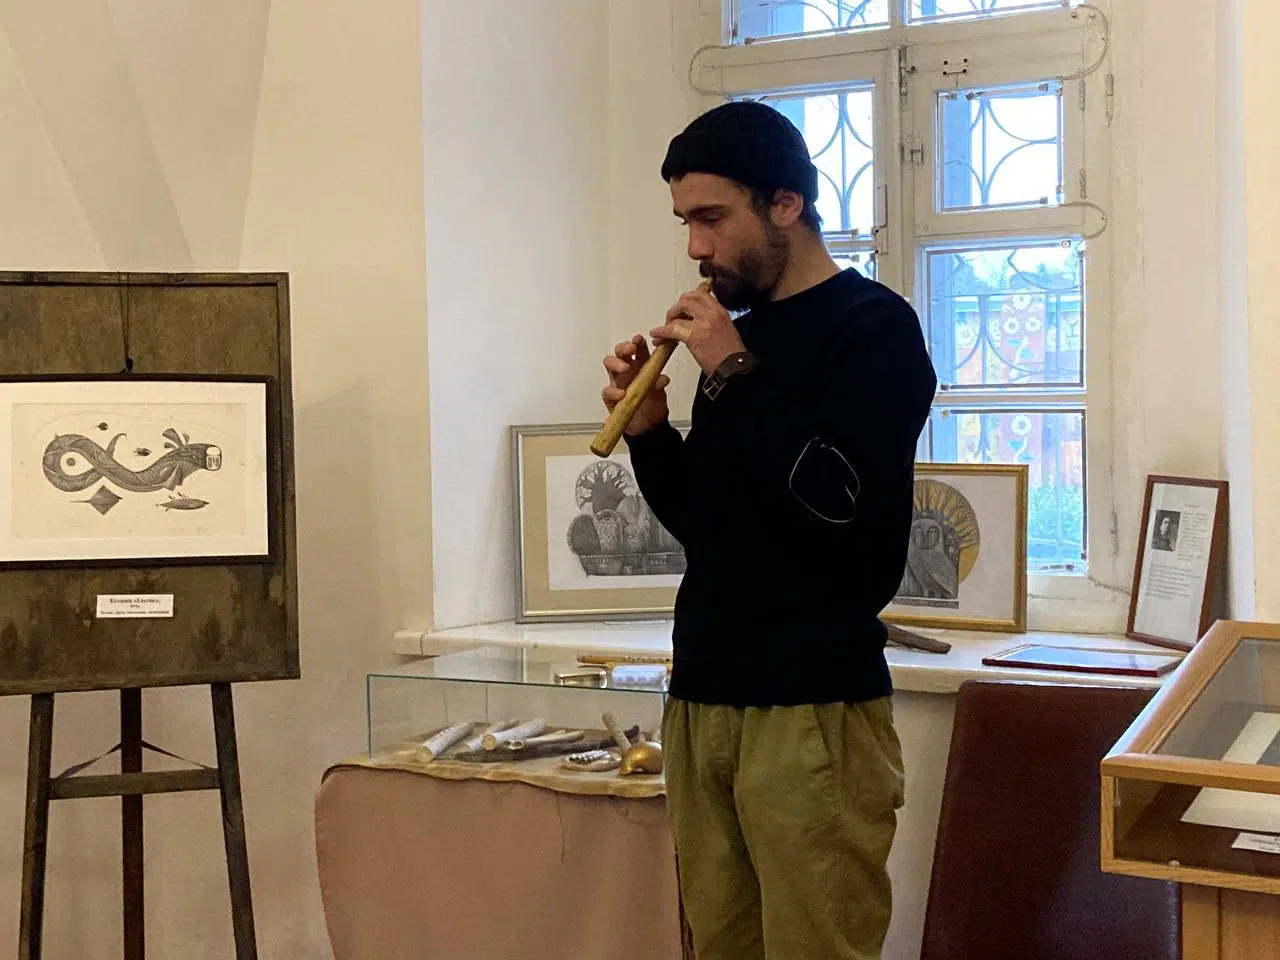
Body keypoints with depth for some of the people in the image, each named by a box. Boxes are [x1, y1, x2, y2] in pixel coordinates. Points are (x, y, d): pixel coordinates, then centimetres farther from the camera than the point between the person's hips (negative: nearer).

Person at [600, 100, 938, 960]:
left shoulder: (874, 326, -6)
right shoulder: (738, 335, 14)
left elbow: (840, 499, -21)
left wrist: (732, 373, -14)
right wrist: (650, 431, 2)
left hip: (812, 710, -7)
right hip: (702, 699, 7)